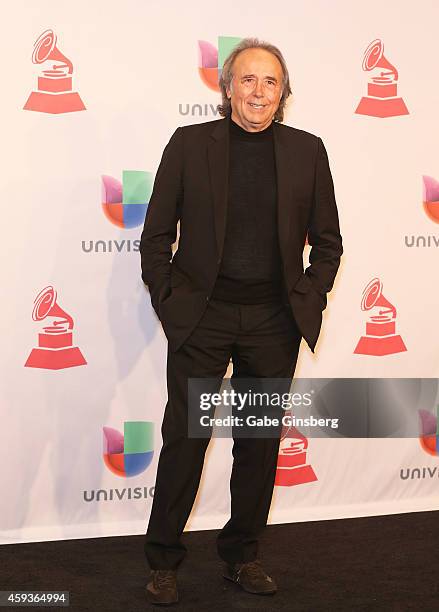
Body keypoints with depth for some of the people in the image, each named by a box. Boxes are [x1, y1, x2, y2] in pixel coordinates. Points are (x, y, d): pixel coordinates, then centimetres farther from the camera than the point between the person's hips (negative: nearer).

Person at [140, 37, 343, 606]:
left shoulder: (307, 151, 5)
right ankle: (163, 559, 20)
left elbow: (327, 239, 10)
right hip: (201, 318, -2)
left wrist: (309, 301, 0)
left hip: (275, 323, 2)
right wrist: (168, 299, -3)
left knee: (260, 444, 11)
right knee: (184, 439, 3)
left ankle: (242, 554, 29)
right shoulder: (190, 143, 0)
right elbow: (156, 235, 3)